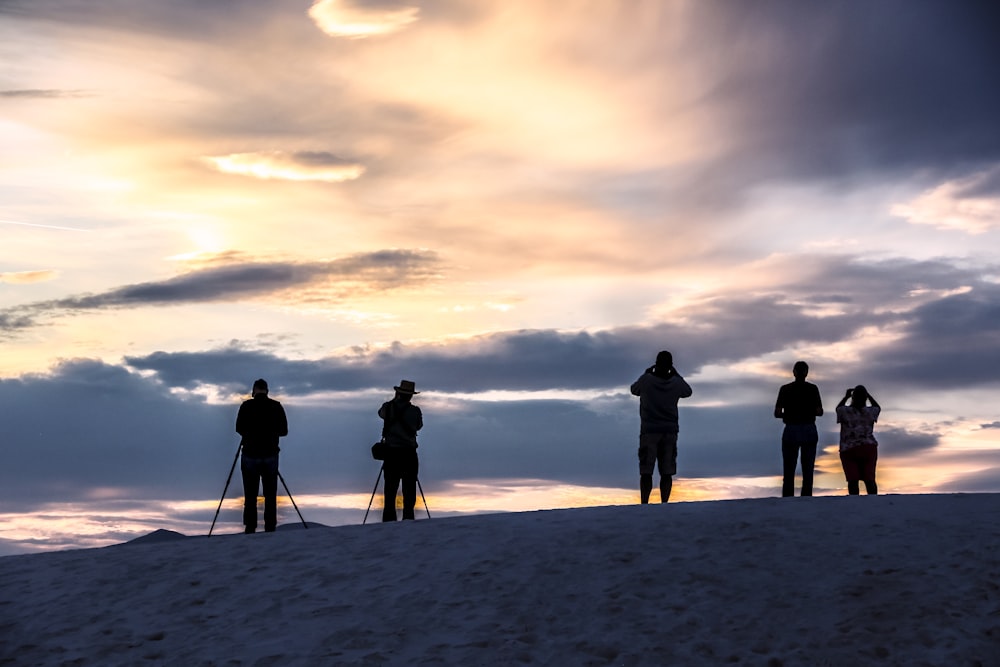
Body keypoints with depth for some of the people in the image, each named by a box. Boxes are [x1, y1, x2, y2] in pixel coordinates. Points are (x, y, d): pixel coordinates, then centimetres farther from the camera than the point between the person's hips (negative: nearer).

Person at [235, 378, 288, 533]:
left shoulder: (247, 406, -6)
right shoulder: (276, 406, -1)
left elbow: (239, 429, 0)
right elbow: (284, 431, 3)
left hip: (250, 455, -1)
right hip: (270, 455, 1)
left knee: (250, 494, 4)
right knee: (270, 494, 6)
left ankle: (250, 528, 0)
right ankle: (270, 528, 2)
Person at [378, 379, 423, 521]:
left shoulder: (388, 407, 0)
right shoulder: (415, 411, -6)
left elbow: (381, 413, 23)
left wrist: (395, 400, 31)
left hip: (391, 452, 2)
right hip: (409, 453, -2)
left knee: (390, 488, 5)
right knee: (409, 489, 3)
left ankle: (389, 519, 1)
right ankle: (408, 518, -3)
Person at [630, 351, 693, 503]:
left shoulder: (646, 380, -7)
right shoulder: (676, 383, -1)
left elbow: (634, 390, 14)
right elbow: (687, 392, 22)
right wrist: (676, 374, 26)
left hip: (649, 430, -2)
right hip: (670, 431, 2)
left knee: (646, 472, -2)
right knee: (666, 472, 3)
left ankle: (644, 504, -9)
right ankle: (664, 504, -5)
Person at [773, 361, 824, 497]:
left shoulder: (785, 389, 0)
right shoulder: (813, 388, 1)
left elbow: (777, 413, -3)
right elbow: (819, 412, -1)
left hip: (791, 431, -1)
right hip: (809, 431, 1)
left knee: (789, 472, 1)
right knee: (808, 471, 3)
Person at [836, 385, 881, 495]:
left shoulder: (845, 411, -4)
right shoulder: (870, 412, 0)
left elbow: (838, 408, 20)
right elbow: (878, 407, 24)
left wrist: (846, 396, 27)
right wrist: (868, 394, 26)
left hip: (848, 450, -2)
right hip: (868, 448, 2)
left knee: (852, 480, -7)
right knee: (869, 479, 1)